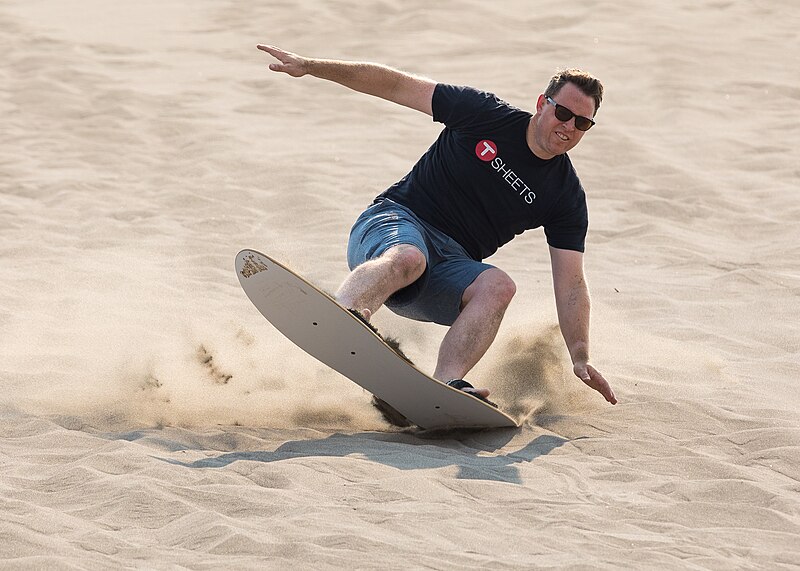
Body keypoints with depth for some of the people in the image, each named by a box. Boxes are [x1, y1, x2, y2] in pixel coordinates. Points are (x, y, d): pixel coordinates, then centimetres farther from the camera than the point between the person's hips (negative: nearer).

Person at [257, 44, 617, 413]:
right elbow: (397, 85, 3)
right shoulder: (484, 113, -1)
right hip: (395, 222, -3)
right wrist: (311, 66, -1)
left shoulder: (567, 197, 5)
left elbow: (570, 284, 3)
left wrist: (580, 359, -9)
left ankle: (445, 384, -48)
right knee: (407, 258, -40)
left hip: (452, 264, 3)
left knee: (498, 286, -31)